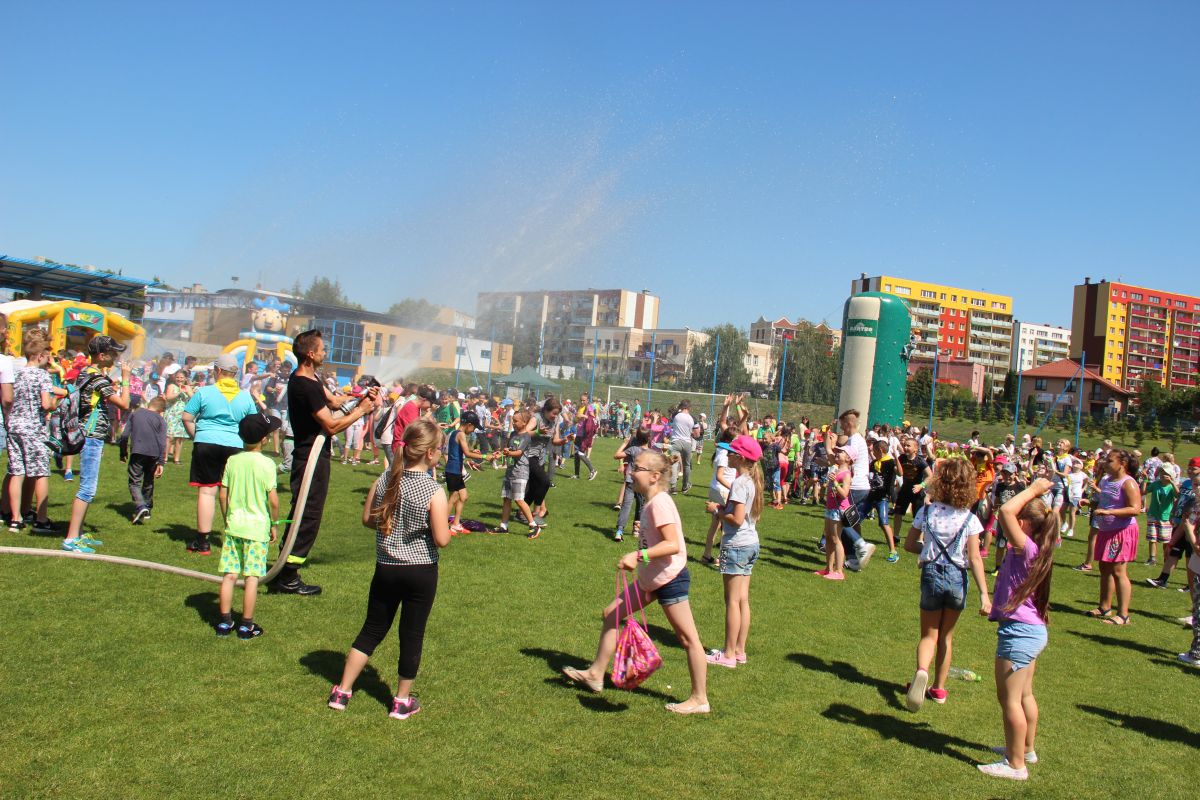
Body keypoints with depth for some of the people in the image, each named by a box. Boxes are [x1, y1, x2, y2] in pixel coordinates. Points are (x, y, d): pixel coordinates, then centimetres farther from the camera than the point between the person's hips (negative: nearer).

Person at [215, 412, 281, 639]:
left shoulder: (232, 461, 1)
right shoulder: (266, 464, -11)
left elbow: (223, 495, 6)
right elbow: (273, 500, -11)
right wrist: (274, 524, 3)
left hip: (234, 526, 4)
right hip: (257, 528, -4)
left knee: (229, 575, 9)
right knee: (252, 577, 2)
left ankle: (225, 621, 16)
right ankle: (247, 625, 8)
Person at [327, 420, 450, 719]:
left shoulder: (385, 479, -5)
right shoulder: (434, 491, -18)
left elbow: (367, 519, 4)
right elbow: (441, 539, -17)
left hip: (386, 568, 4)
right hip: (421, 572, -4)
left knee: (372, 629, 18)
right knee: (412, 634, 10)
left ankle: (342, 691, 23)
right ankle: (402, 701, 22)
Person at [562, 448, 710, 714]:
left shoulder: (660, 503, -20)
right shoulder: (651, 502, 8)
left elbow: (672, 544, -29)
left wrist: (639, 555, -33)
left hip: (670, 578, -11)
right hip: (651, 578, 11)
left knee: (687, 638, 0)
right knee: (611, 613, 14)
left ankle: (700, 700, 10)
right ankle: (596, 674, 24)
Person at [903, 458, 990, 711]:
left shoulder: (926, 512, -8)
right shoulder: (969, 519, -11)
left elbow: (909, 544, -1)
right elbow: (975, 559, -14)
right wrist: (984, 595, -13)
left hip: (931, 574, 0)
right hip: (957, 578, 0)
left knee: (929, 634, 12)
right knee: (946, 636, 19)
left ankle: (921, 671, -19)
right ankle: (939, 689, 26)